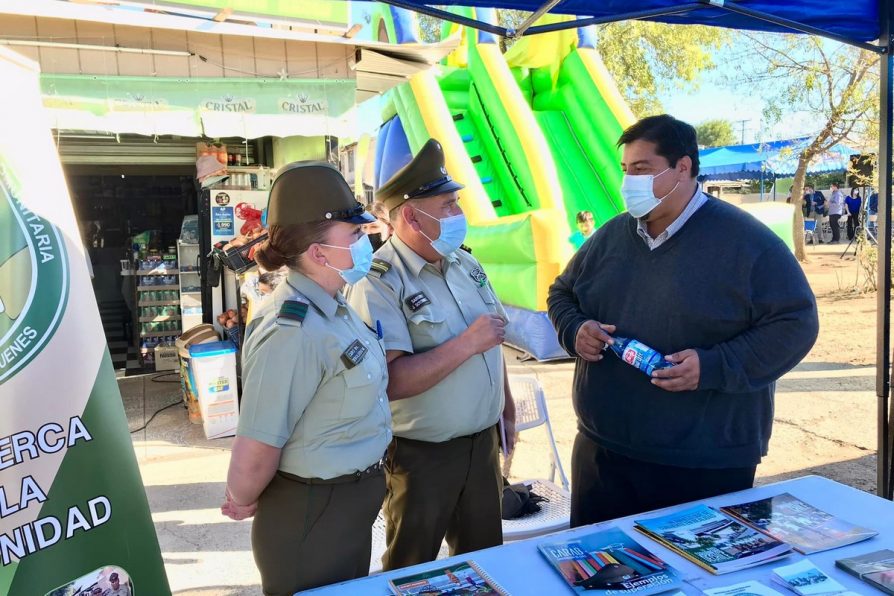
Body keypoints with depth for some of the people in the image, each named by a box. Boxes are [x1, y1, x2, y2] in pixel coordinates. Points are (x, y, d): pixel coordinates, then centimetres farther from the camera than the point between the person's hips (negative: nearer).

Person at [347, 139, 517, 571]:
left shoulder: (466, 263, 4)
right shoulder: (378, 284, -21)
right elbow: (390, 381, -30)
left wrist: (507, 411, 14)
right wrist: (467, 343, -27)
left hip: (483, 441, 7)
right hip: (421, 455, -6)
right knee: (411, 572, 16)